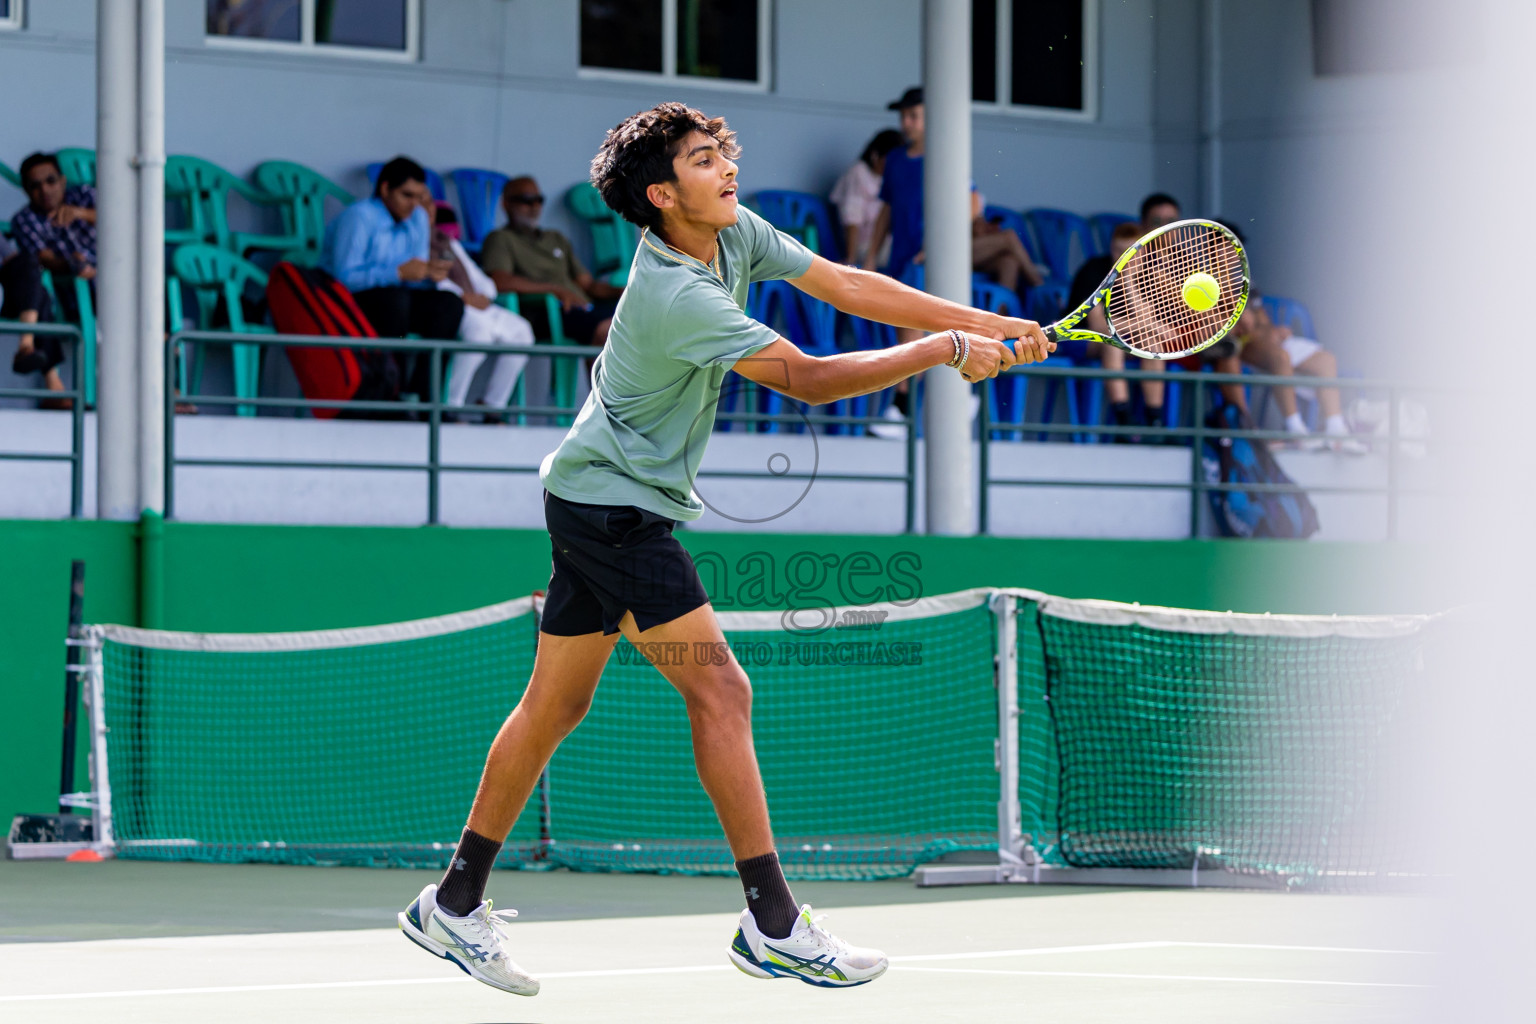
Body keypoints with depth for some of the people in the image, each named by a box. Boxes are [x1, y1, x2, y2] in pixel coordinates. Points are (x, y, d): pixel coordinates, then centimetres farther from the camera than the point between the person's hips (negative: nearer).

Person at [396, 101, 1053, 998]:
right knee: (720, 689, -12)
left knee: (557, 703, 12)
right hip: (614, 502, -10)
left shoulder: (736, 234, 2)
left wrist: (987, 325, -5)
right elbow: (806, 379, -27)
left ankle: (456, 904, 18)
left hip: (592, 500, 10)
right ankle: (773, 925, -12)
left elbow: (849, 285, 2)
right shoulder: (676, 296, -26)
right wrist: (941, 351, -25)